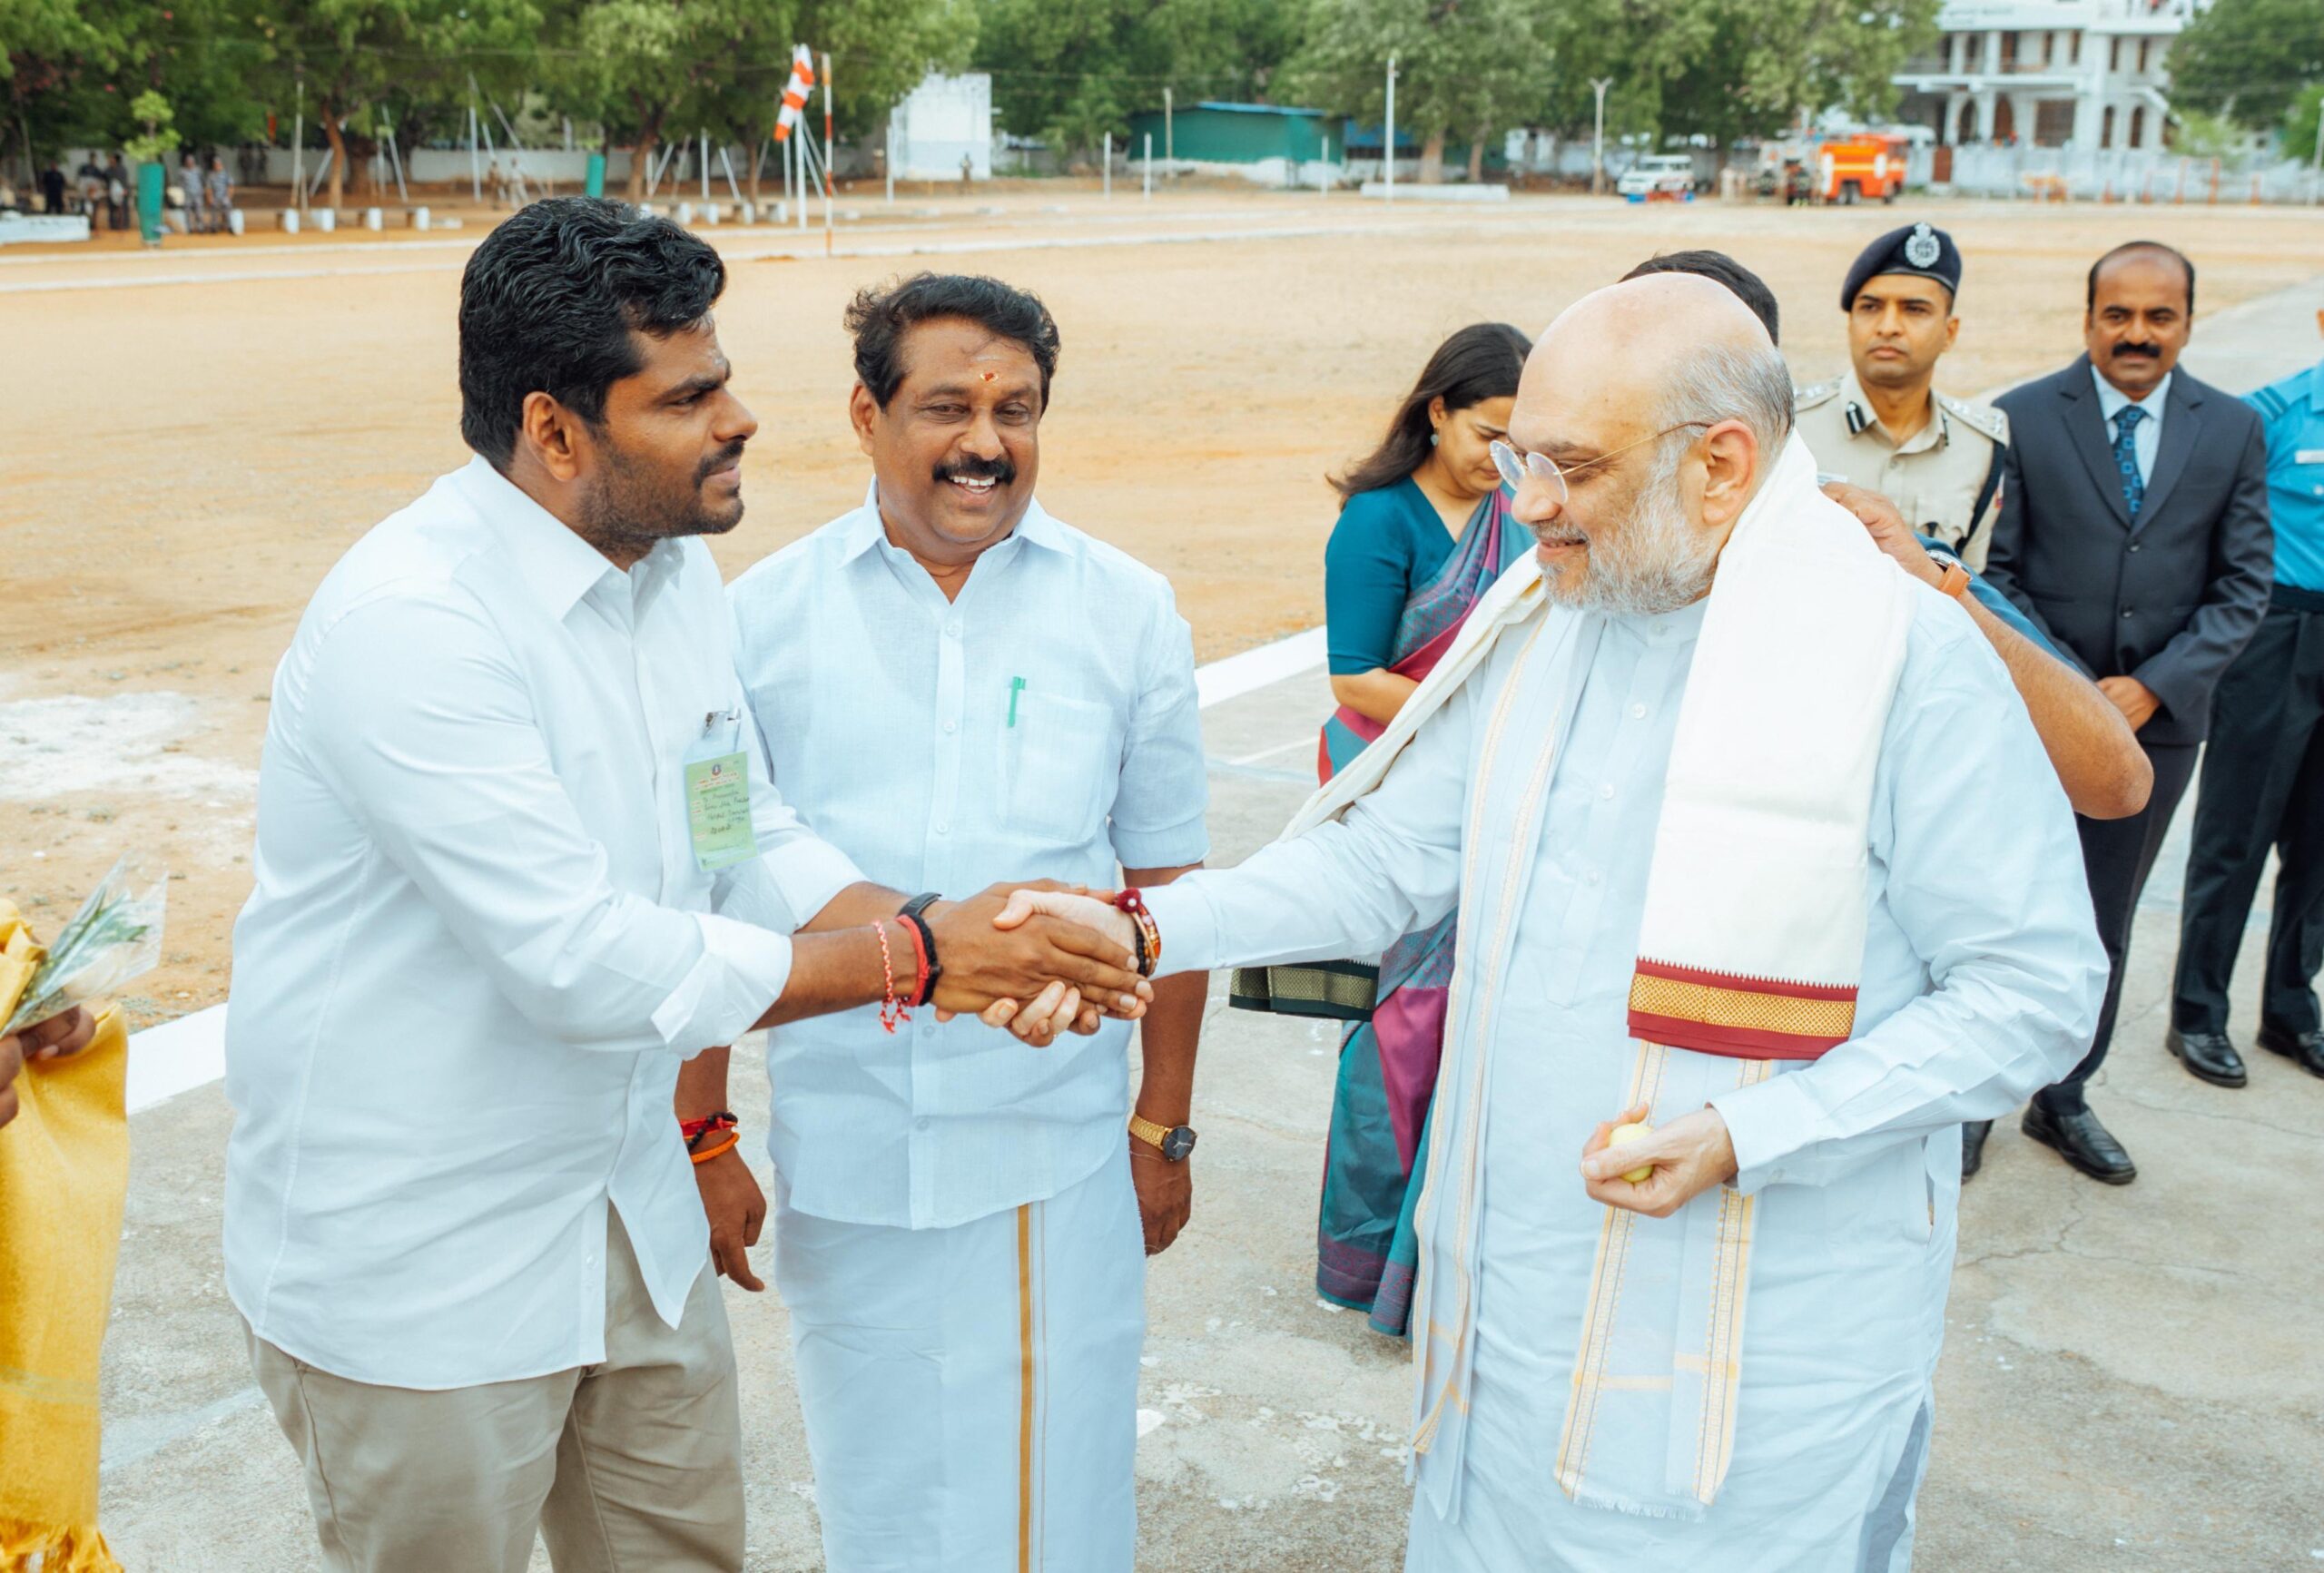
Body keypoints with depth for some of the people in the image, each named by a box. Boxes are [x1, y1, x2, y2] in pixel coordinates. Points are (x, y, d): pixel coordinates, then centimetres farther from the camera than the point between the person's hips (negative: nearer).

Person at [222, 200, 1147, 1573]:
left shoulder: (676, 570, 2)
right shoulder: (408, 622, -27)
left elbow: (753, 845, 5)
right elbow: (585, 964, -30)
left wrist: (959, 948, -12)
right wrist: (912, 961, -26)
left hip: (633, 1210, 8)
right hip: (416, 1268, -7)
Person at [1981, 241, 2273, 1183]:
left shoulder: (2234, 431, 3)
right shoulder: (2023, 418, -4)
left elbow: (2245, 585, 1)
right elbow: (1994, 570, -5)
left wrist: (2151, 686, -11)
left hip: (2158, 719, 3)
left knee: (2103, 923, 13)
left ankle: (2063, 1101, 28)